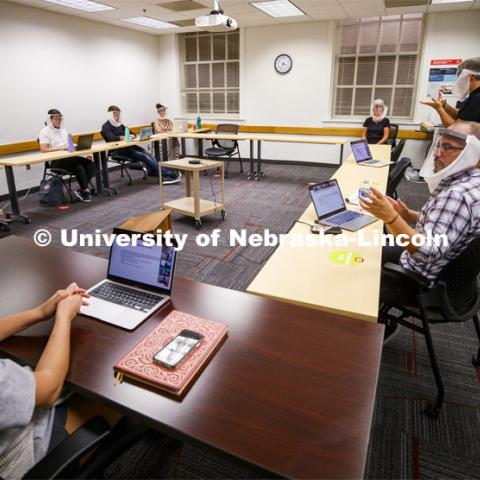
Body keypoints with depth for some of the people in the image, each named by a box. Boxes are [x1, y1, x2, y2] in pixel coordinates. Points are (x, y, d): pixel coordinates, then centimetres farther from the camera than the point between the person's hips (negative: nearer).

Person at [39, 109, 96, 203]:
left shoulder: (63, 130, 22)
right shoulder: (45, 132, 1)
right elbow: (43, 149, -10)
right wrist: (61, 148, -18)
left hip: (69, 157, 7)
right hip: (56, 161, -6)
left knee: (91, 165, -19)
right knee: (79, 167, -32)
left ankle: (82, 190, -20)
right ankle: (85, 190, -19)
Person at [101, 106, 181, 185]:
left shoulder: (120, 125, 20)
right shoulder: (106, 127, -2)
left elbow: (132, 134, 16)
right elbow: (111, 138, -20)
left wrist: (132, 135, -9)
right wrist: (123, 137, -30)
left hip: (128, 146, 7)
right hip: (118, 150, -7)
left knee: (147, 154, -19)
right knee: (143, 156, -24)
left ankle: (164, 176, -31)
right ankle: (168, 174, -27)